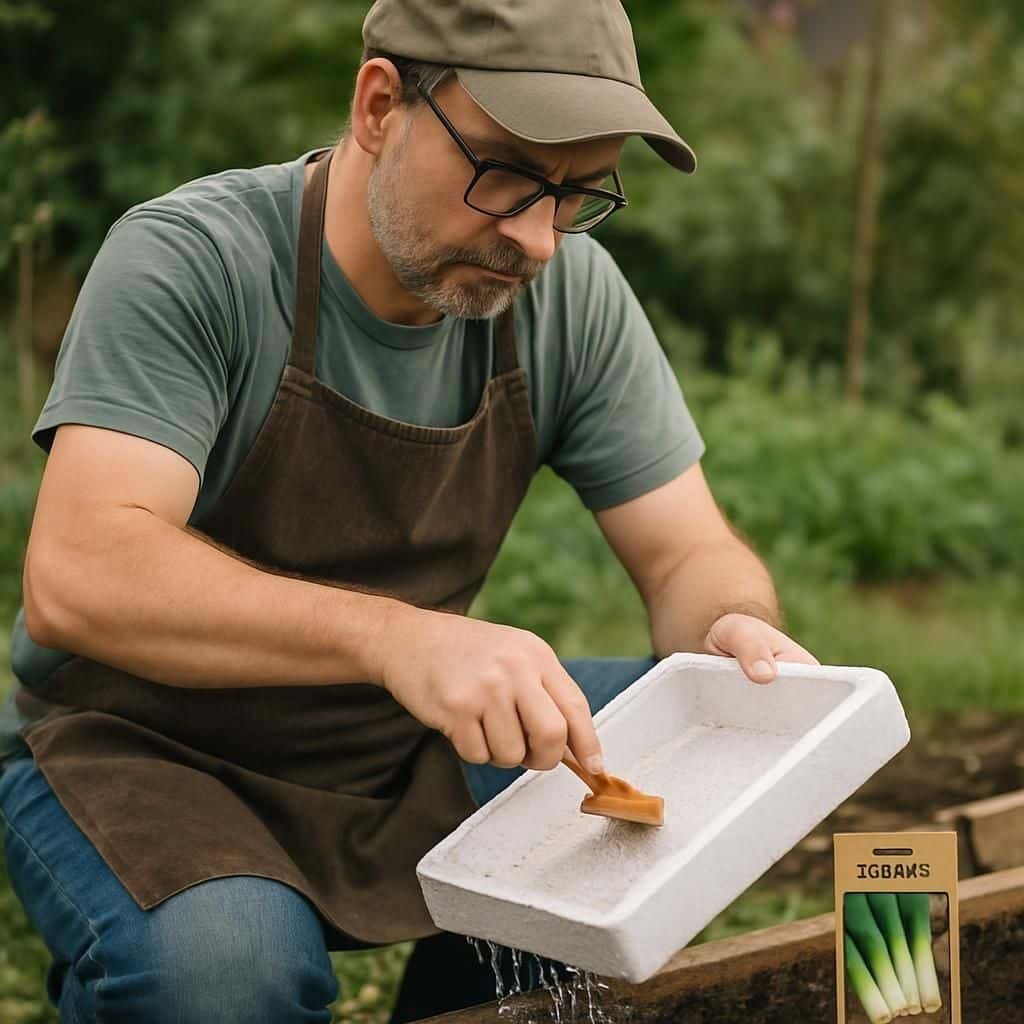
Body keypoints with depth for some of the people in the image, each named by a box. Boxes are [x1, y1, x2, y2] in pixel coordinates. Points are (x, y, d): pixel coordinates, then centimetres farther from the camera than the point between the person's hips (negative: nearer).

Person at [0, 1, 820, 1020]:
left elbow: (691, 555, 0)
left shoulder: (571, 292, -6)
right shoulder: (184, 262, -20)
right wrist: (392, 635, -46)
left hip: (408, 748, 5)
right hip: (146, 753, -5)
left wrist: (735, 632, -26)